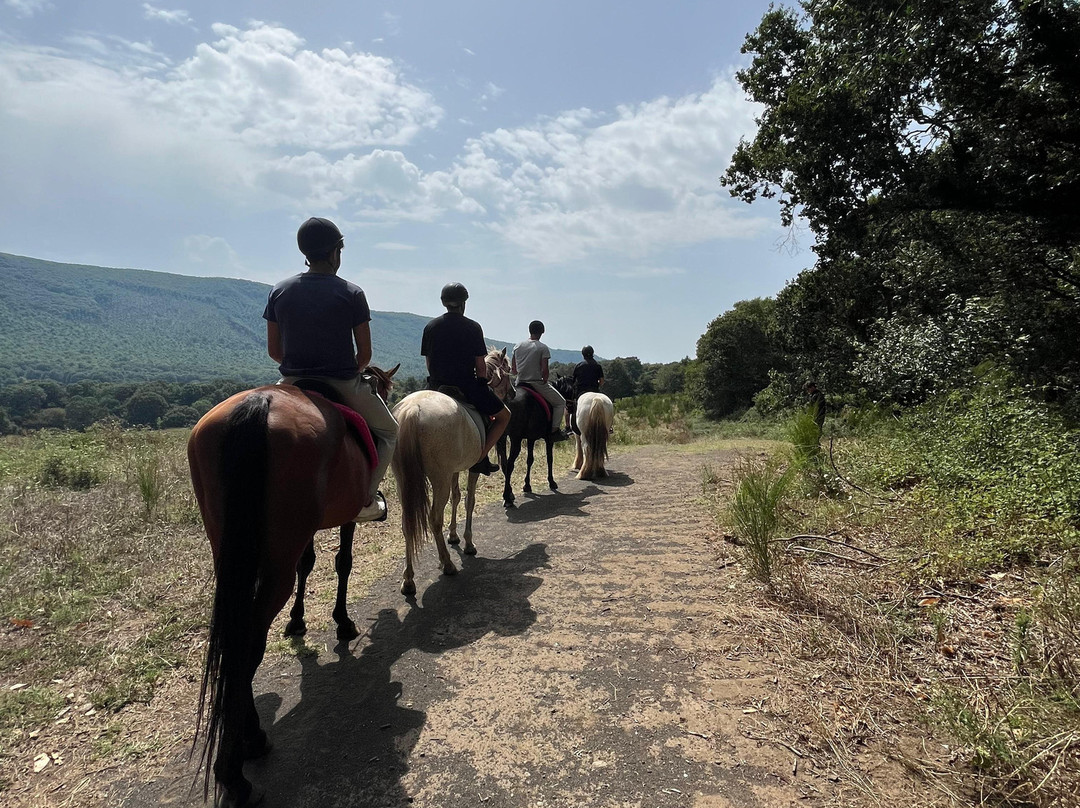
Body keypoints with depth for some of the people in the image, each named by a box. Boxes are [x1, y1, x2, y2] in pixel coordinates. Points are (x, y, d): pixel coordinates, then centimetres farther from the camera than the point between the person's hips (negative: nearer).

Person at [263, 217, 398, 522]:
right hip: (344, 384, -3)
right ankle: (366, 500, 5)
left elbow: (273, 350, 4)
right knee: (388, 432, 20)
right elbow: (365, 353, -6)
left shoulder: (279, 291, 1)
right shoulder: (351, 293, -9)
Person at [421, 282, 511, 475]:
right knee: (504, 416, 12)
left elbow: (428, 363, 8)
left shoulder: (430, 327, 4)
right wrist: (482, 385, 12)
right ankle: (480, 458, 0)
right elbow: (480, 365, -4)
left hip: (436, 387, 4)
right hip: (467, 386, -3)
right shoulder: (473, 327, -5)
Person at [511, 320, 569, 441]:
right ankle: (555, 429, 3)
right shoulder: (543, 348, -9)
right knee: (560, 402, 10)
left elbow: (513, 370, 6)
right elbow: (544, 371, -16)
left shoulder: (518, 346, 5)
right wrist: (545, 382, 1)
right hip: (537, 383, -5)